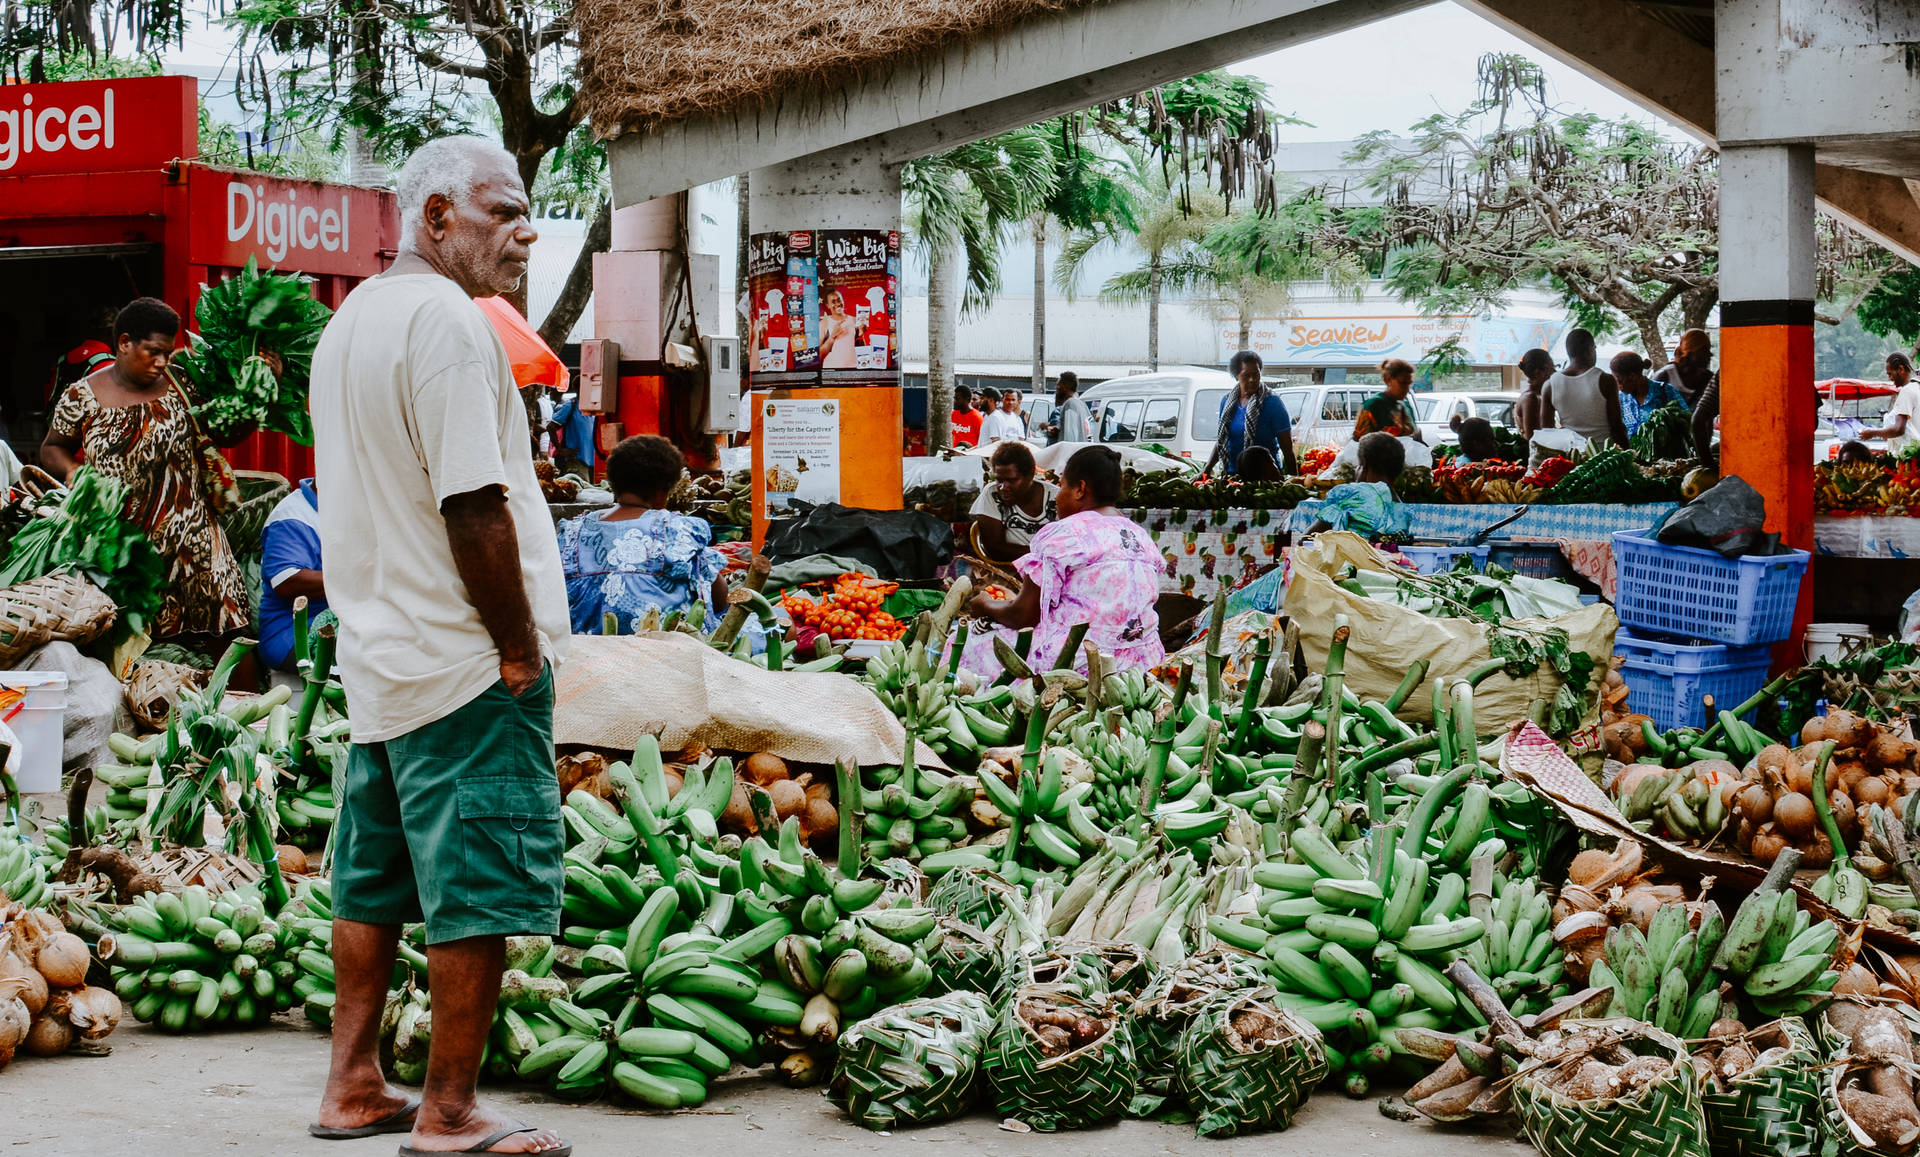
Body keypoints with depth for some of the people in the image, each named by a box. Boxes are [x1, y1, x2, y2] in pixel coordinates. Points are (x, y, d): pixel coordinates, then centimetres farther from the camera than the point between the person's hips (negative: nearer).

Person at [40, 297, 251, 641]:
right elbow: (52, 448, 16)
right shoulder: (83, 396, 3)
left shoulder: (181, 385, 6)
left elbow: (226, 434, 14)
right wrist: (71, 471, -5)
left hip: (188, 534, 1)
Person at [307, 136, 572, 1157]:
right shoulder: (446, 319, -16)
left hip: (378, 653, 10)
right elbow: (474, 506, -21)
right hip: (464, 662, -10)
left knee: (375, 882, 15)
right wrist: (520, 649, -14)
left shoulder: (350, 321, 16)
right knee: (478, 893, -3)